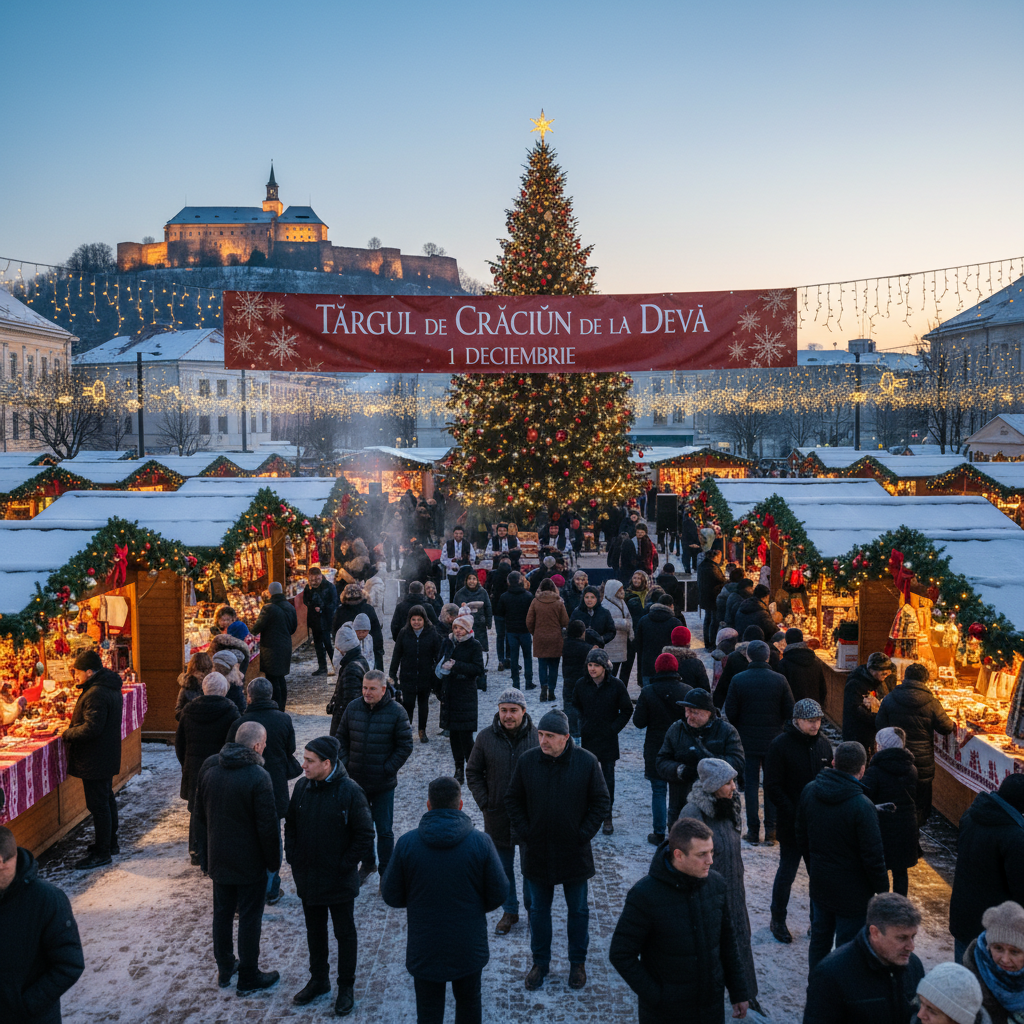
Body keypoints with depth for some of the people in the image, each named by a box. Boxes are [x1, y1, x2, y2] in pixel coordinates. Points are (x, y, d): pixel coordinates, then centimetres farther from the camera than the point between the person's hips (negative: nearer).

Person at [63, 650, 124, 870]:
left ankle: (102, 852, 4)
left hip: (94, 759, -11)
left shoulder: (96, 694, -24)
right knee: (107, 799, 21)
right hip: (107, 757, 11)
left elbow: (92, 727, -29)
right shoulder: (111, 688, 9)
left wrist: (68, 733, -14)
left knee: (98, 804, -3)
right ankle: (111, 842, 33)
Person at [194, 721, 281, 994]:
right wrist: (273, 860, -6)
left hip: (218, 858, 6)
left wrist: (204, 853, 17)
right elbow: (268, 826, -20)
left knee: (222, 913, 19)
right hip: (250, 862, -6)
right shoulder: (258, 777, -24)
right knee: (250, 918, 7)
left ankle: (224, 969, 34)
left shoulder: (209, 767, -4)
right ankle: (248, 978, 19)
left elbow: (200, 814, 7)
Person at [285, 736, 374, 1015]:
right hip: (307, 878, 5)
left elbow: (364, 836, -15)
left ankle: (346, 987, 27)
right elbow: (290, 825, 9)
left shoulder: (350, 792, -20)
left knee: (345, 934, 12)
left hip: (339, 882, -5)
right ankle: (318, 979, 39)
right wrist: (293, 858, 2)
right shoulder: (302, 787, -5)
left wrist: (345, 865, -15)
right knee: (314, 931, 21)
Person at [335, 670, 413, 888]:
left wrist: (388, 770, -12)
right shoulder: (353, 708, -1)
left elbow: (405, 746, -7)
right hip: (356, 781, 4)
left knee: (384, 830, 5)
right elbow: (341, 739, 9)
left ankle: (386, 871, 19)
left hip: (383, 784, -4)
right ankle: (368, 863, 37)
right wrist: (345, 764, -2)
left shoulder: (396, 712, -11)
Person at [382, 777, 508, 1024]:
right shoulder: (481, 843, -14)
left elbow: (391, 896, -5)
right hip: (469, 946, 1)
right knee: (469, 1004, 23)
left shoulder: (406, 843, -13)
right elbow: (499, 894, -8)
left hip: (424, 949, 0)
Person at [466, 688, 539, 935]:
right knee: (503, 867, 14)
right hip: (497, 816, 2)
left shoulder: (538, 736, -10)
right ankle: (509, 912, 31)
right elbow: (473, 772, 5)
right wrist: (484, 803, -3)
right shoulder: (486, 737, -5)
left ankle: (533, 908, 32)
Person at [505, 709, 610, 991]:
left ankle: (577, 962, 32)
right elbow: (513, 800, 3)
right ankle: (540, 962, 31)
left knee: (578, 909, 14)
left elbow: (601, 803, -3)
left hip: (575, 852, -1)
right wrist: (524, 832, -5)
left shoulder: (587, 762, -13)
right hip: (537, 852, 1)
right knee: (539, 909, 14)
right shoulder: (527, 761, -8)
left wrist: (584, 835, -9)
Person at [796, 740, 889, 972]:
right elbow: (873, 857, -19)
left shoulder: (809, 791, -6)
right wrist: (883, 891, -5)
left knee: (819, 938, 22)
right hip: (852, 892, -6)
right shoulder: (862, 806, -26)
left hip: (819, 884, 6)